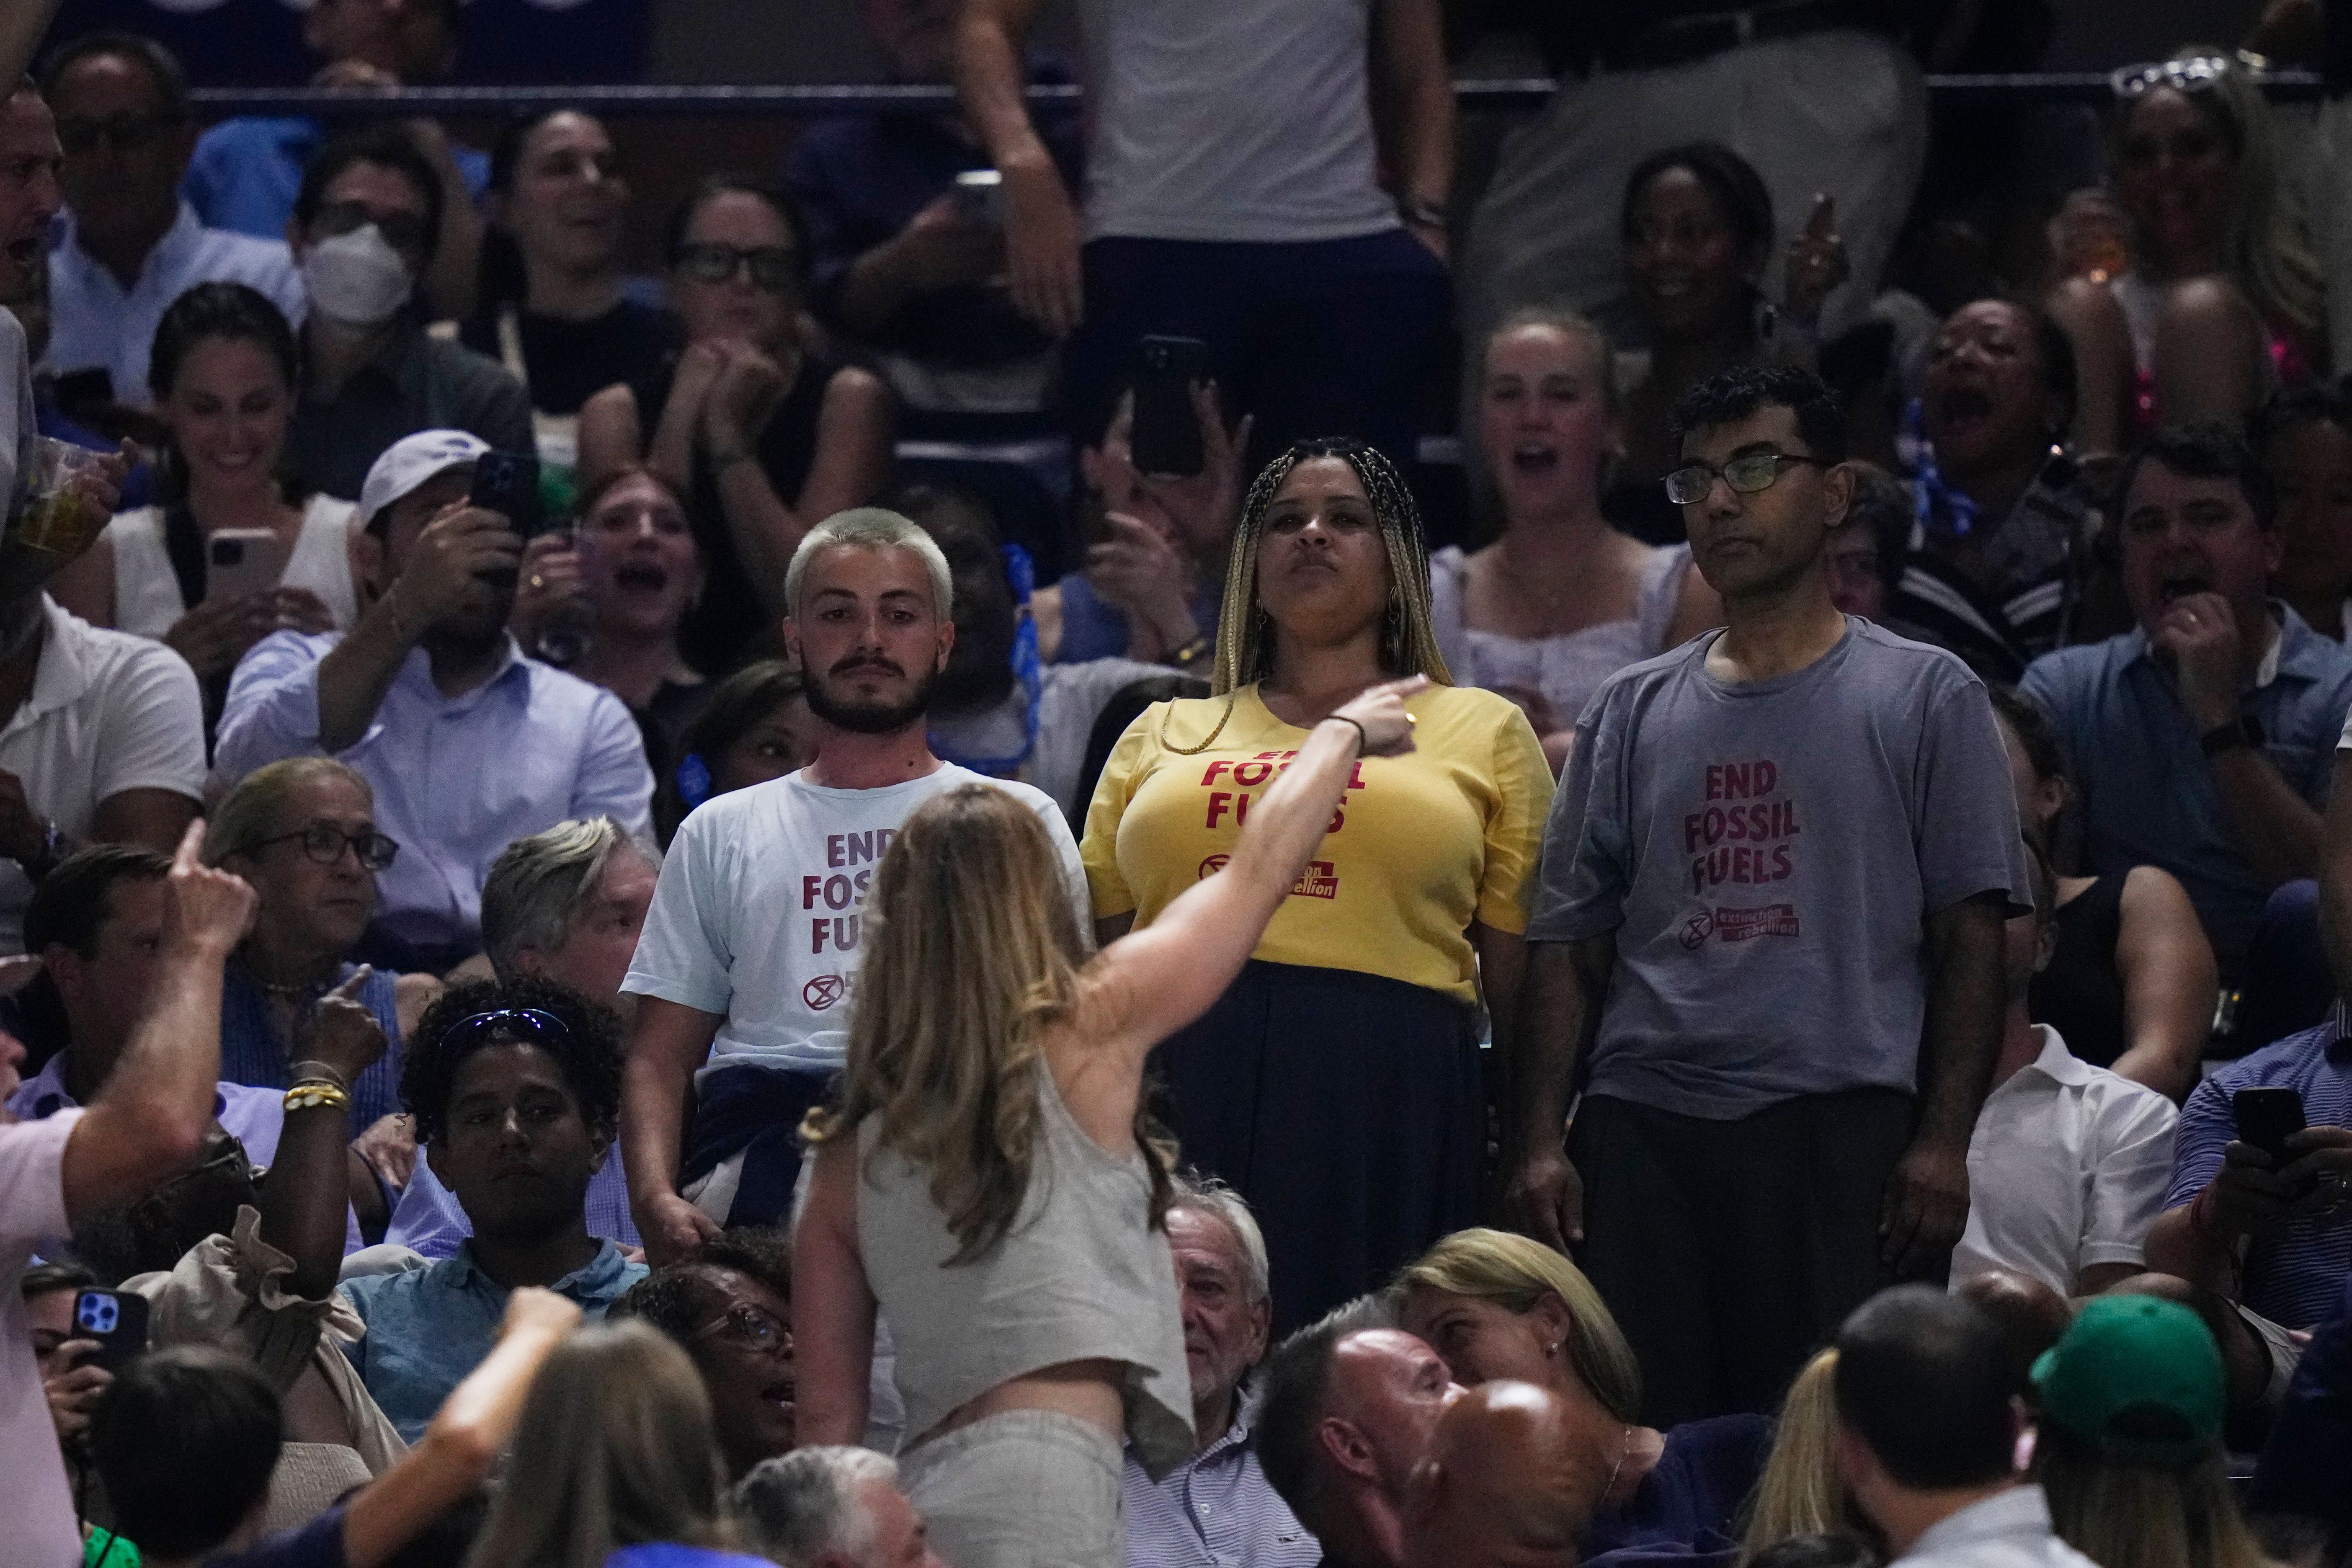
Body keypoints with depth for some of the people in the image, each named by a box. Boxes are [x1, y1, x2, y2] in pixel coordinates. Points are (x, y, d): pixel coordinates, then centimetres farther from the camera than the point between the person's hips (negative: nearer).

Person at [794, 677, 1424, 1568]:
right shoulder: (1088, 1038, 5)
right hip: (1043, 1486, -6)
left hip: (915, 1494, 6)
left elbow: (828, 1416, 14)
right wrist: (1347, 730, 36)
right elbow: (1261, 868, 20)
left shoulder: (847, 1156, 16)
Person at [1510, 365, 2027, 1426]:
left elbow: (1971, 938, 3)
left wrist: (1943, 1141, -8)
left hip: (1842, 1128, -3)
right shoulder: (1633, 714, 17)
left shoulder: (1925, 697, 8)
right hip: (1642, 1129, 3)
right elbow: (1570, 944, 16)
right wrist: (1537, 1142, 4)